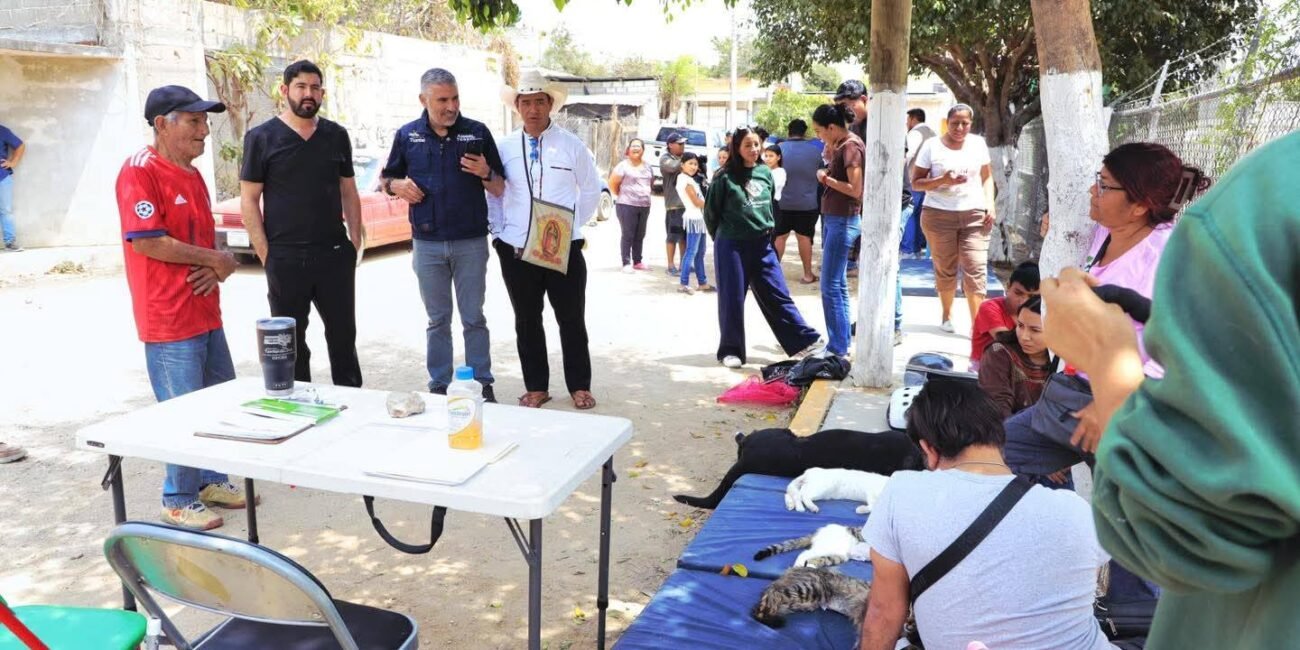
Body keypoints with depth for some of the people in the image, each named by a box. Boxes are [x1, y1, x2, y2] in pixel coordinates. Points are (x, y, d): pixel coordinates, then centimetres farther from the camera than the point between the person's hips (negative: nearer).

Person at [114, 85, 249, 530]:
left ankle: (213, 481, 31)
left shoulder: (192, 175, 14)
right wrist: (214, 259, -12)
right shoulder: (139, 172, -13)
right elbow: (146, 241, -20)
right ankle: (178, 501, 15)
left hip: (206, 313, 9)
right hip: (169, 320, -9)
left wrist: (214, 270, -2)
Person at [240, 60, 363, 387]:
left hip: (335, 254, 3)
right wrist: (266, 255, -9)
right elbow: (249, 201, -3)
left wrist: (355, 241, 4)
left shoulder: (336, 135, 9)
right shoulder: (261, 137, -1)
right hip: (286, 259, -3)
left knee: (344, 335, 11)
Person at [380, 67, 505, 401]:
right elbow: (386, 179, 15)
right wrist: (397, 186, -8)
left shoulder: (477, 132, 1)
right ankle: (439, 387, 20)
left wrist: (485, 173, -17)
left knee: (474, 318, 5)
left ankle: (482, 386, 14)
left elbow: (500, 189, 4)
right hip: (427, 244, 2)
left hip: (471, 242, -1)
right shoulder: (407, 135, 4)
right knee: (437, 321, 11)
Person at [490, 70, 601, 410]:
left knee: (572, 320, 6)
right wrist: (498, 232, 3)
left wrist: (573, 224, 2)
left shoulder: (571, 145, 1)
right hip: (516, 251, 2)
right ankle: (536, 387, 22)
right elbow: (494, 193, 12)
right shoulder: (504, 147, 5)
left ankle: (579, 386, 20)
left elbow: (591, 190, 9)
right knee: (527, 322, 9)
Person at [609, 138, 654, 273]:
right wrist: (621, 195, 3)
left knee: (640, 236, 10)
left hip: (645, 206, 6)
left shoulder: (647, 167, 14)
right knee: (628, 235, -5)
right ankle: (626, 263, -3)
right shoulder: (623, 165, -5)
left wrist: (645, 195, 14)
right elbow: (612, 183, -5)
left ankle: (637, 262, 19)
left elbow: (651, 182, 26)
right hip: (627, 205, -6)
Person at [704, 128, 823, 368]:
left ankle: (803, 341, 9)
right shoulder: (726, 177, -8)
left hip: (763, 245, 4)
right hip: (732, 246, -4)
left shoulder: (765, 173, 6)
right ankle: (731, 350, 15)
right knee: (732, 300, 4)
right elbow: (710, 212, 1)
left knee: (777, 295, 6)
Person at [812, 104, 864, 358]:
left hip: (843, 221, -10)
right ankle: (842, 340, 22)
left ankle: (838, 347, -1)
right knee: (838, 284, 14)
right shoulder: (841, 145, 12)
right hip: (832, 219, 10)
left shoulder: (851, 146, -15)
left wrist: (825, 178, -11)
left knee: (830, 286, -7)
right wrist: (830, 155, 6)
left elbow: (855, 189, -20)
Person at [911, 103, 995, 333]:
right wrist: (943, 180, -19)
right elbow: (916, 182, -2)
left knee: (976, 269, -8)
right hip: (939, 214, -1)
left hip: (975, 214, 2)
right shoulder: (932, 146, -1)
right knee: (945, 269, 7)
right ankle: (947, 315, 27)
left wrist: (990, 205, 0)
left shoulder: (978, 143, 8)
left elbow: (987, 177, 14)